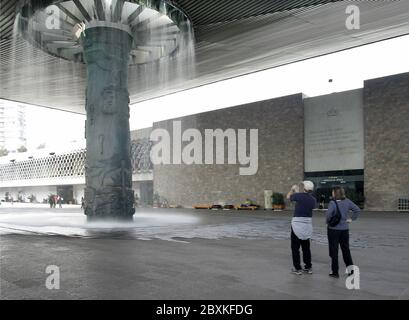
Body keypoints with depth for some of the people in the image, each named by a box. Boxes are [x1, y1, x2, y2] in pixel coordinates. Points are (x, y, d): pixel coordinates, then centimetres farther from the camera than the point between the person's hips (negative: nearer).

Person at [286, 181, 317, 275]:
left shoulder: (299, 196, -13)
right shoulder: (313, 199, 2)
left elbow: (288, 197, 6)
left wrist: (293, 189, 25)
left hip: (297, 223, -5)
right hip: (308, 224, 5)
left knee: (295, 247, 5)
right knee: (306, 247, 16)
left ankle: (297, 268, 8)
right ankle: (308, 267, 22)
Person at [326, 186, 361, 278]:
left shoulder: (333, 203, -17)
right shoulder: (347, 202, 1)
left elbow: (329, 213, -29)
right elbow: (358, 210, 3)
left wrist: (328, 221, -11)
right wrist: (351, 219, 5)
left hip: (333, 229, -5)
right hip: (345, 229, 5)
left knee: (334, 251, 5)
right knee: (346, 250, 17)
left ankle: (335, 272, 10)